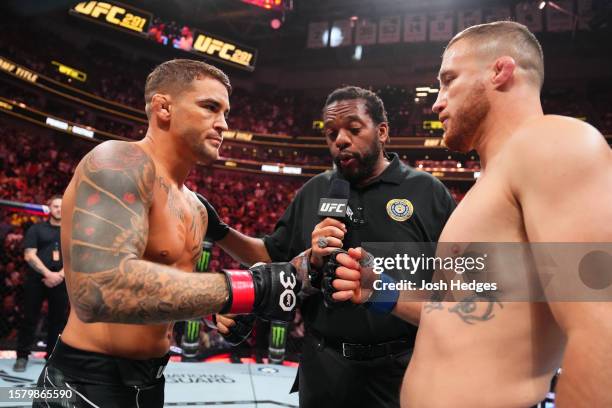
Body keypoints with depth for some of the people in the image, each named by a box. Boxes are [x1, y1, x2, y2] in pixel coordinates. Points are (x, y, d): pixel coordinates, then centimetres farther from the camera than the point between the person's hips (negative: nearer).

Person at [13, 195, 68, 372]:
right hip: (36, 280, -2)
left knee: (58, 320, 5)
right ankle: (22, 356, 9)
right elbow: (29, 255, -4)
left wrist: (60, 275, -11)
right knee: (30, 319, 0)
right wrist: (48, 274, -14)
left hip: (61, 282, 2)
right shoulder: (36, 229, 6)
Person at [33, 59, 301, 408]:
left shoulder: (194, 207, 10)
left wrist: (216, 315, -2)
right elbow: (98, 289, -35)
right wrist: (251, 288, -33)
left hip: (149, 379, 9)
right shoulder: (120, 163, -19)